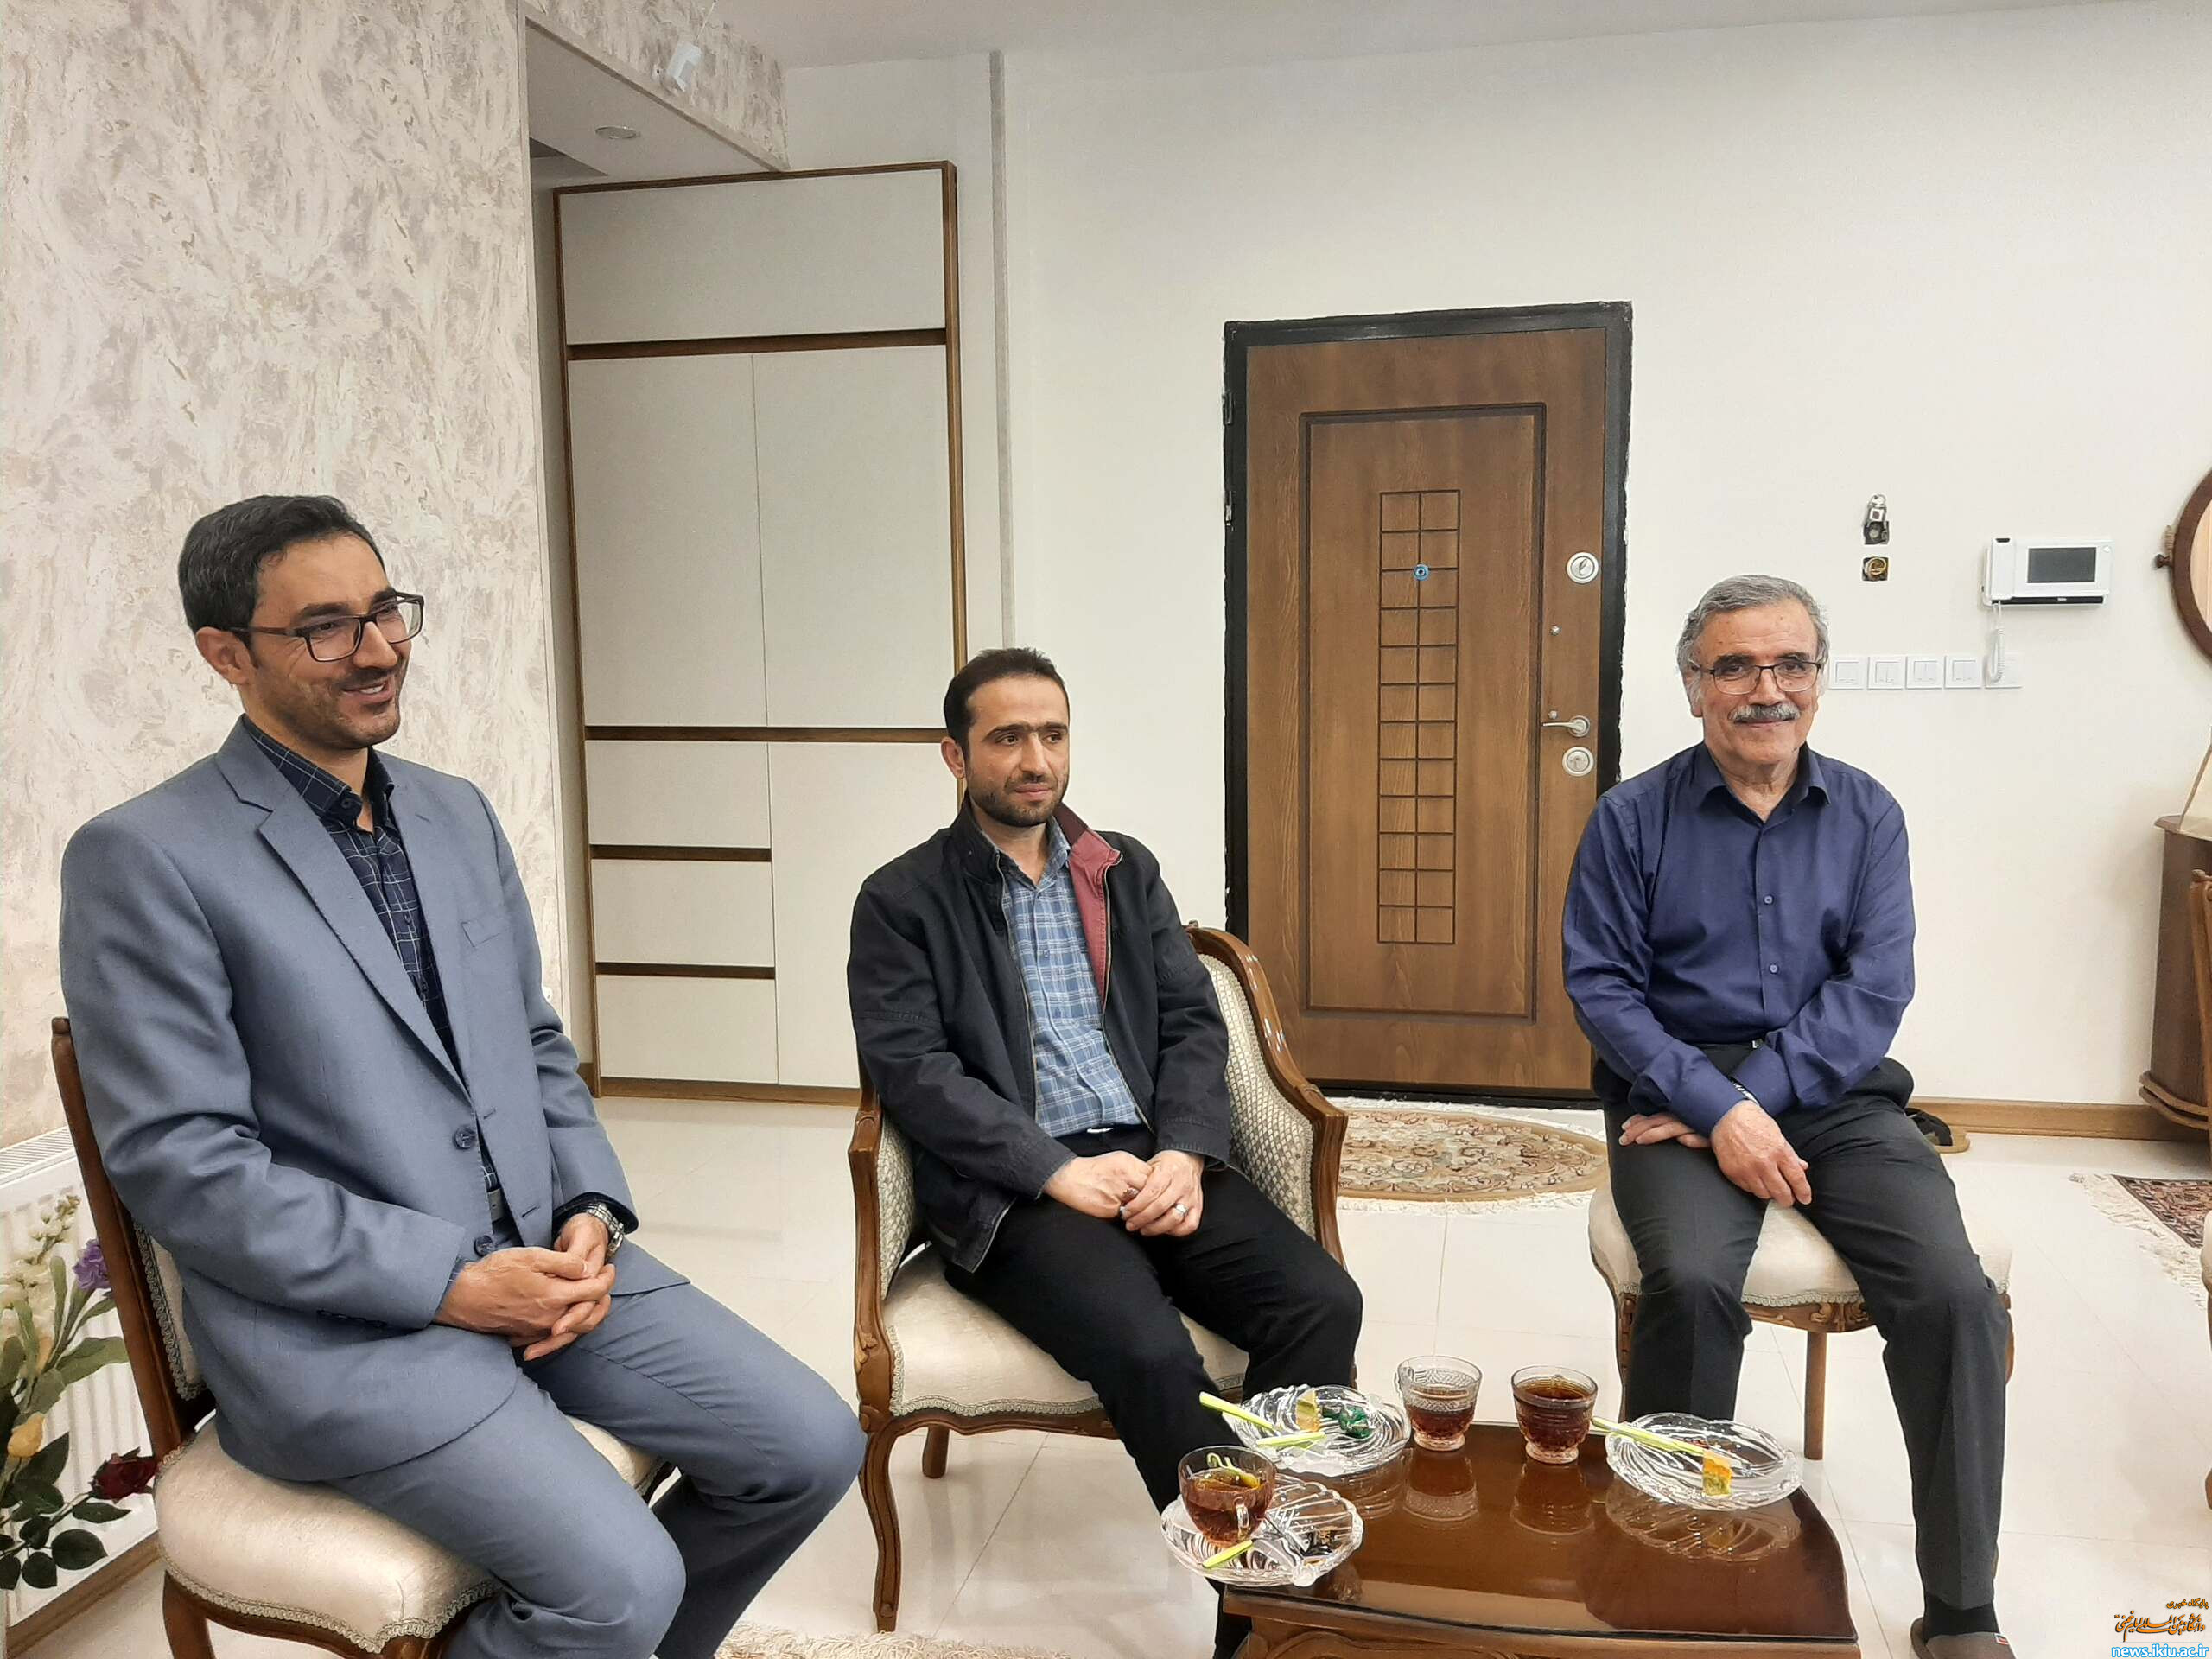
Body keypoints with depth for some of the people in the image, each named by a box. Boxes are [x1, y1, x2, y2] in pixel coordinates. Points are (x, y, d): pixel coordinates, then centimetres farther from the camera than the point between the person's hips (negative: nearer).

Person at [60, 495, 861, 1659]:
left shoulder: (457, 813, 11)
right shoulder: (144, 858, -10)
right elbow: (177, 1161, -14)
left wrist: (591, 1209, -1)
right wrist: (447, 1282, -17)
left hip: (535, 1256, 7)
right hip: (338, 1320, -6)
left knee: (811, 1450, -1)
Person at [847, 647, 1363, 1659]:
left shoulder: (1126, 870, 17)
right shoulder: (902, 900, 3)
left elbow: (1193, 1025, 11)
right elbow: (910, 1071, -8)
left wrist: (1185, 1154, -9)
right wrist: (1060, 1171, -18)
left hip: (1155, 1159, 5)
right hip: (1013, 1189, -4)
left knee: (1321, 1302, -20)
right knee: (1151, 1353, -31)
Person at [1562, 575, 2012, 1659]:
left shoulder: (1867, 816, 6)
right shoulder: (1633, 817, 0)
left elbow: (1875, 989, -2)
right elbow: (1601, 986, -5)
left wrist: (1761, 1094, -15)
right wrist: (1715, 1105, -18)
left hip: (1833, 1094, 2)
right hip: (1680, 1096, -2)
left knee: (1954, 1293, -21)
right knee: (1691, 1283, -30)